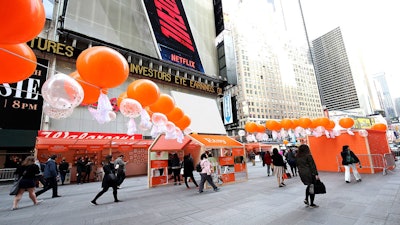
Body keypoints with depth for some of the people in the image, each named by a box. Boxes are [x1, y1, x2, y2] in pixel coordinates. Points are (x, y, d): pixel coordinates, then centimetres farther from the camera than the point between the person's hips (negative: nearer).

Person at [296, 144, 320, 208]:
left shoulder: (297, 157, 5)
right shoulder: (308, 156, -12)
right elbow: (312, 166, -14)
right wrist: (316, 174, -11)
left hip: (302, 174, 6)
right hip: (309, 174, -6)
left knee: (309, 185, 24)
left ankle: (306, 199, 16)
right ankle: (311, 204, 14)